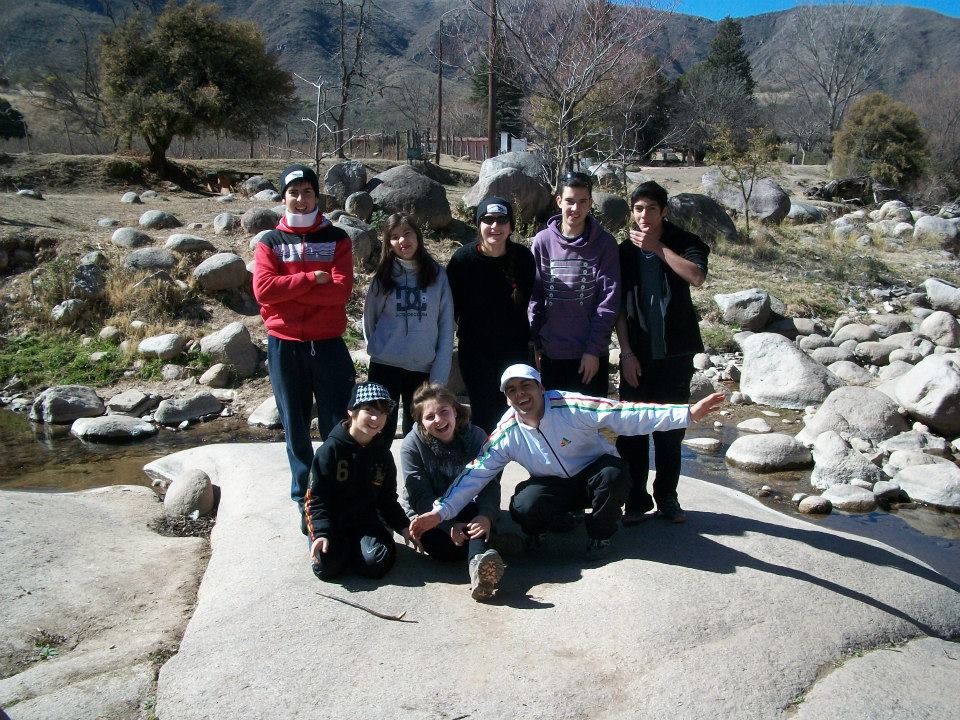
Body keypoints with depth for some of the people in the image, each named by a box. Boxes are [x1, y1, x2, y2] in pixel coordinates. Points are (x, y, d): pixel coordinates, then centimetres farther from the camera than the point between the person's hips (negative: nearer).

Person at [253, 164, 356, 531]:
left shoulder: (336, 239, 4)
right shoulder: (270, 242, 6)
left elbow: (341, 290, -11)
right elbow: (263, 289, -10)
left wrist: (287, 288, -12)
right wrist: (311, 278, -13)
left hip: (328, 344, -1)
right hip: (284, 345, 1)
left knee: (338, 425, 1)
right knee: (296, 427, 9)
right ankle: (305, 500, 21)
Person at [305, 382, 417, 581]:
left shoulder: (382, 454, 3)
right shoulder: (331, 449, -12)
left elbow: (387, 499, 11)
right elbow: (316, 497, -12)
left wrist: (403, 527, -2)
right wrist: (322, 533, -24)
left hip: (365, 519, 3)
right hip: (331, 519, -3)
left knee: (379, 563, -21)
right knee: (327, 567, -26)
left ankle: (350, 546, 10)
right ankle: (338, 544, 8)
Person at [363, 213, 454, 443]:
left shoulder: (437, 275, 0)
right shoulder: (384, 276, 2)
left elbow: (446, 329, -2)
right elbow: (369, 317, 10)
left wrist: (439, 375, -6)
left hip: (424, 370, 0)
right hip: (385, 368, 0)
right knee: (382, 432, 3)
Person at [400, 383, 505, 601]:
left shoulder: (476, 437, -10)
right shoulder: (411, 445, -13)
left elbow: (489, 483, -17)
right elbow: (420, 496, -17)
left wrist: (486, 516, -38)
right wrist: (450, 525, -32)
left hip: (466, 511, 0)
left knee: (480, 522, -36)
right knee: (443, 548, -34)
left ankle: (478, 566, -61)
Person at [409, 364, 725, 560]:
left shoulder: (572, 407, -24)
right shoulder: (506, 433, -14)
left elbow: (631, 416, -28)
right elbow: (474, 474, -13)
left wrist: (688, 413, -36)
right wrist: (440, 511, -22)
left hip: (593, 472, 0)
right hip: (554, 485, 1)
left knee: (613, 475, -36)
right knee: (522, 507, -30)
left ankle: (600, 535, -5)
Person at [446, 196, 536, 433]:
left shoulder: (523, 258, -7)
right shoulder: (463, 258, -12)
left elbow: (528, 301, 6)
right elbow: (452, 305, -1)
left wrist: (530, 340, 8)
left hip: (515, 349, 2)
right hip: (475, 349, -2)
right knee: (484, 413, 1)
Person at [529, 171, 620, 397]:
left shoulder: (604, 243, -3)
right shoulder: (543, 241, 0)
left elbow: (609, 302, -6)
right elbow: (534, 296, 3)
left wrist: (594, 349, -9)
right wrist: (536, 344, 0)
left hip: (590, 355, -1)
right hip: (551, 353, 2)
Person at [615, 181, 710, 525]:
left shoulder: (683, 242, -1)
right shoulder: (624, 252, 3)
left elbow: (697, 277, -22)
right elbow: (618, 307, 2)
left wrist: (658, 247, -18)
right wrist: (626, 352, -5)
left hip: (675, 353, -1)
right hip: (637, 355, 1)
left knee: (671, 429, 7)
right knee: (632, 430, 2)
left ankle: (666, 497, 20)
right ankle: (636, 499, 13)